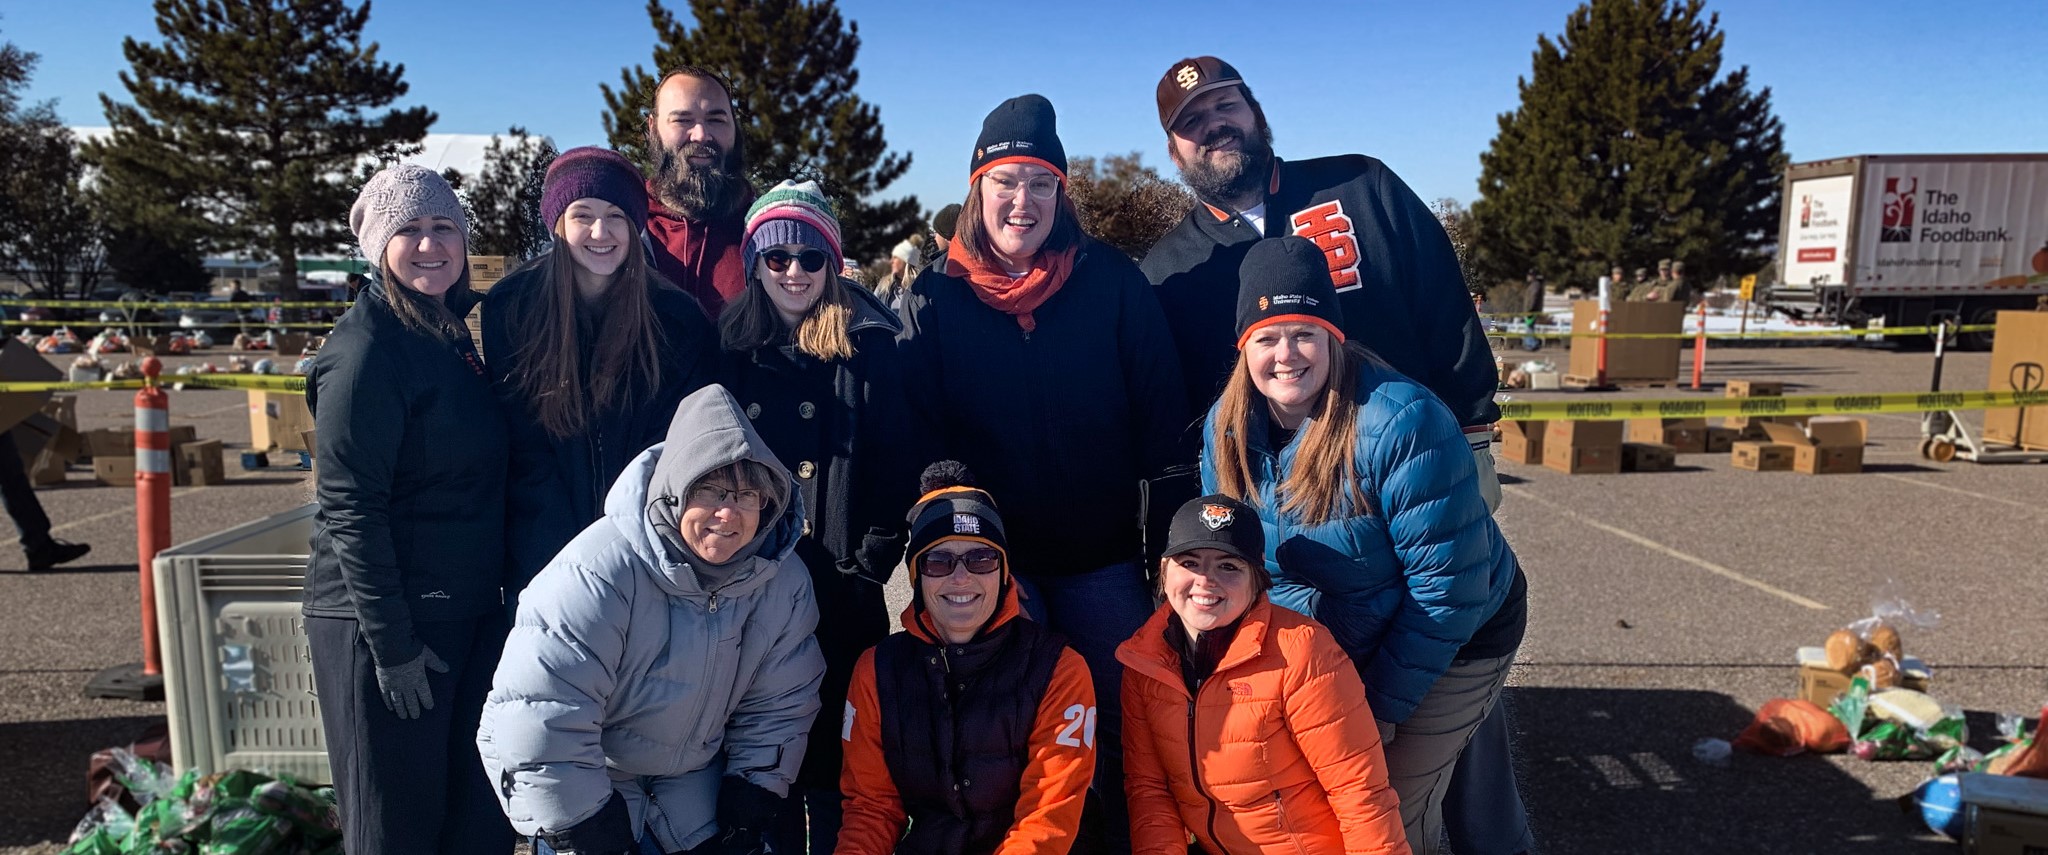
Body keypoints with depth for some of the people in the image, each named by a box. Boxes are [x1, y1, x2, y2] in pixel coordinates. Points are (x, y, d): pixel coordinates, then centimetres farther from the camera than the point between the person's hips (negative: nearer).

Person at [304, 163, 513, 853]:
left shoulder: (449, 331, 11)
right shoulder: (365, 349, -15)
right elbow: (350, 509, -18)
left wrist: (505, 592, 15)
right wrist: (391, 643, -19)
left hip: (470, 612, 8)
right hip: (386, 622, -8)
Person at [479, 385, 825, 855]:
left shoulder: (785, 581, -14)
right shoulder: (601, 570, -31)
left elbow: (779, 708, -4)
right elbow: (538, 723, -31)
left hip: (694, 773, 4)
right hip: (587, 779, -4)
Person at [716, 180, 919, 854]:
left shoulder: (869, 347, 1)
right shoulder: (727, 348, 7)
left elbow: (896, 463, -3)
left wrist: (872, 563, -10)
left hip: (842, 590, -2)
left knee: (836, 744, 5)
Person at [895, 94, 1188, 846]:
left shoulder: (1113, 283, -3)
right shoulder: (935, 298, -1)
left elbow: (1163, 419, -3)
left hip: (1103, 558, 0)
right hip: (995, 558, 0)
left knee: (1123, 724, 11)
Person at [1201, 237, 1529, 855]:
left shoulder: (1401, 422, -31)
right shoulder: (1228, 426, -13)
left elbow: (1448, 586, -27)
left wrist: (1384, 705, -20)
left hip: (1454, 637, -5)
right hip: (1331, 645, 5)